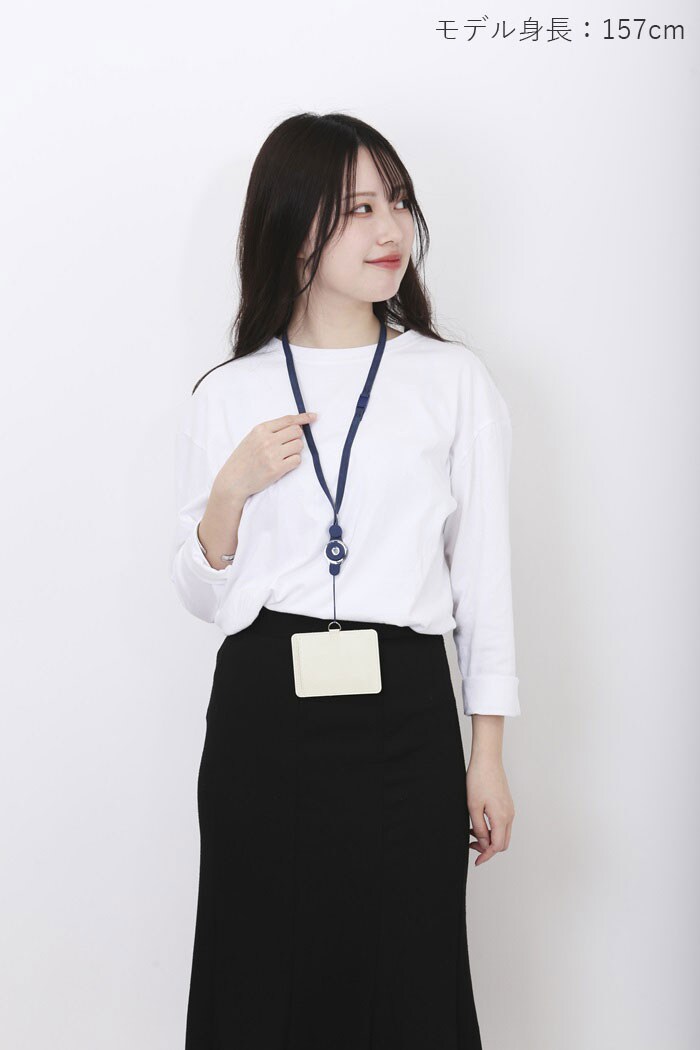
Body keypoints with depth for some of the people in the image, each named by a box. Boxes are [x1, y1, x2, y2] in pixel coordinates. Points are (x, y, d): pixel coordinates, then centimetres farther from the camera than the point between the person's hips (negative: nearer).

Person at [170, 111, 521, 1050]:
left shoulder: (455, 382, 3)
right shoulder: (227, 397, 4)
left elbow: (485, 579, 5)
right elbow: (204, 596, 8)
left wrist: (488, 760, 3)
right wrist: (231, 490, -10)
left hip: (404, 715, 0)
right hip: (262, 714, 1)